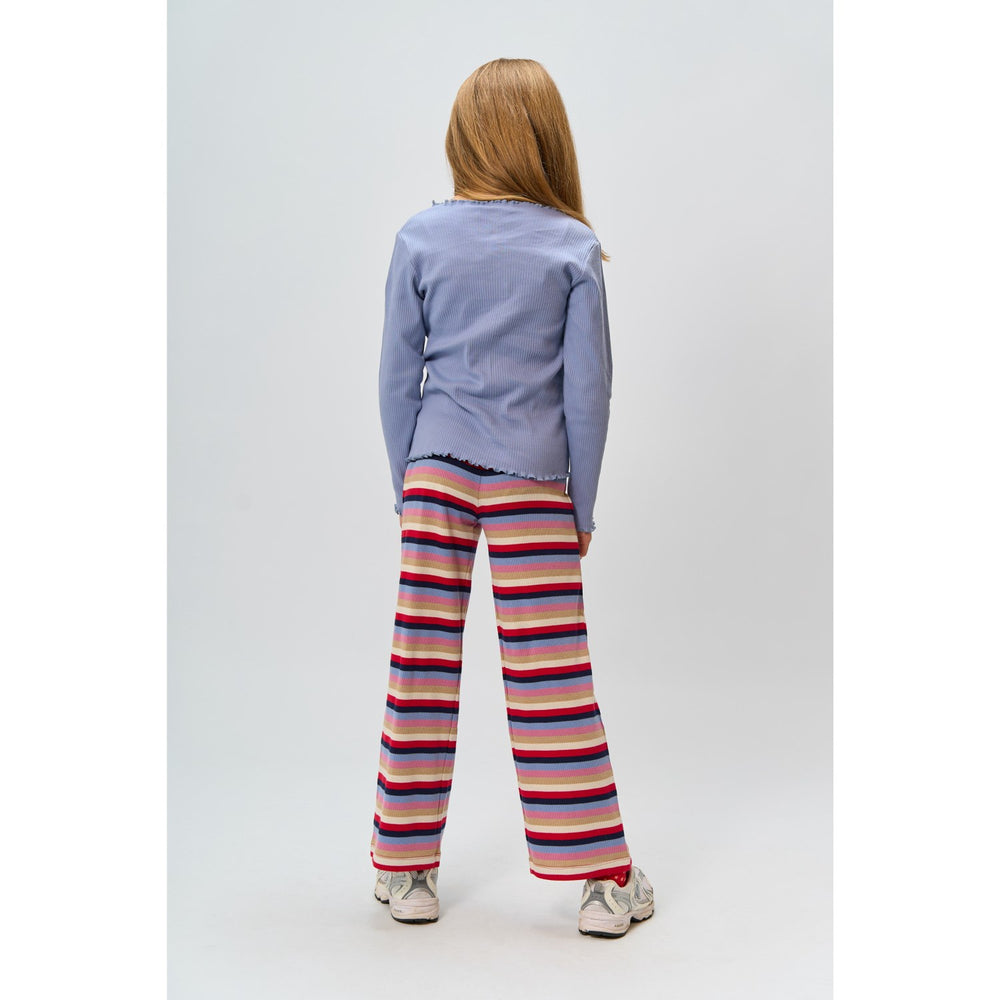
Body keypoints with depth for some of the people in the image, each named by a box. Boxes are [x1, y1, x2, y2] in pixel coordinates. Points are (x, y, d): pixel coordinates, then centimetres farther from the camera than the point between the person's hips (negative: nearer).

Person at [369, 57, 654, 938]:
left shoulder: (420, 239, 1)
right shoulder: (574, 248, -3)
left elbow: (397, 377, 3)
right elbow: (588, 390, -3)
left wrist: (409, 487, 12)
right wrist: (583, 507, 5)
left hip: (435, 470, 2)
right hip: (531, 480, -1)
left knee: (423, 668, 7)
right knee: (552, 676, 2)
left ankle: (408, 871, 18)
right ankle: (602, 878, 11)